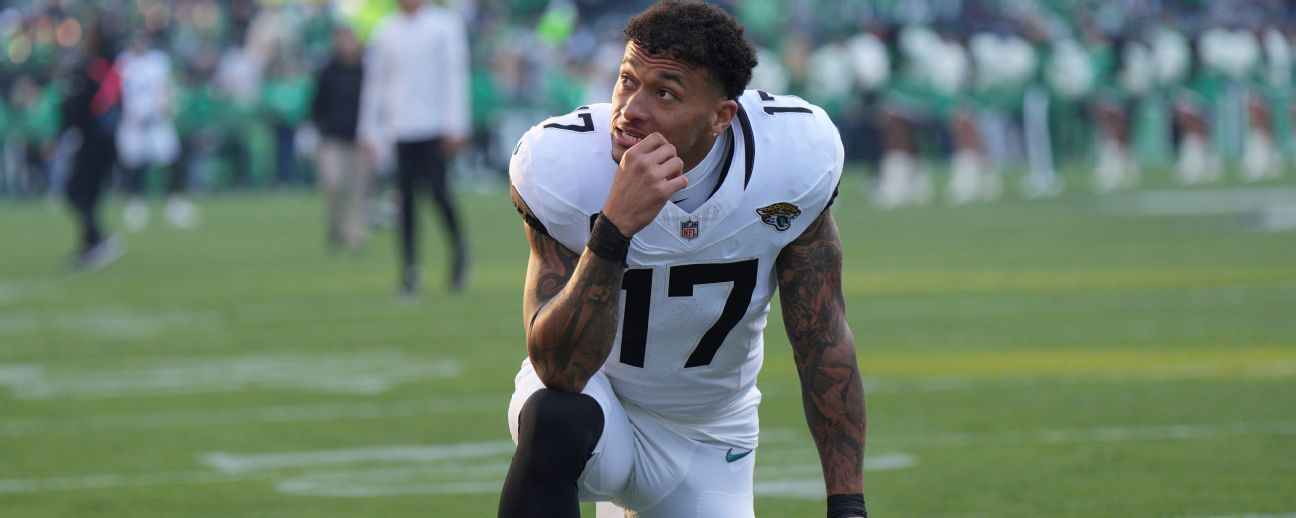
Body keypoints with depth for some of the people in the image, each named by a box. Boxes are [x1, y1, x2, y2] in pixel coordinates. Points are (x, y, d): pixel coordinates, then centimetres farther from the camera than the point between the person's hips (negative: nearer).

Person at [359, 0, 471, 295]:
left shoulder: (445, 25, 2)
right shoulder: (386, 31, 11)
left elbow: (455, 75, -2)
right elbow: (375, 80, 15)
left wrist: (455, 126, -9)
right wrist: (369, 131, 10)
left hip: (435, 125, -3)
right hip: (401, 126, 3)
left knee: (438, 190, -11)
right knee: (406, 196, -3)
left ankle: (458, 246, 14)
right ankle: (409, 270, -1)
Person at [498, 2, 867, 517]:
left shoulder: (789, 159, -20)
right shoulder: (563, 164, -26)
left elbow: (823, 341, -8)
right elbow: (559, 370, -32)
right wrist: (615, 226, -45)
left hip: (709, 445, 4)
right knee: (558, 418, -36)